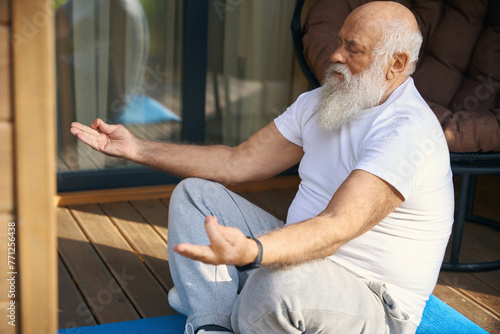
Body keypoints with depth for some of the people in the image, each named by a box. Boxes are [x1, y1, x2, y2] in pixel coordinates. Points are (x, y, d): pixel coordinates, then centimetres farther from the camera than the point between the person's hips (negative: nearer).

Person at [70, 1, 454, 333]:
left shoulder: (409, 131, -22)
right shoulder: (319, 102, 6)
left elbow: (337, 227, -34)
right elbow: (238, 162, 5)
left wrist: (250, 252, -52)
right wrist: (137, 148, 1)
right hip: (306, 259, 8)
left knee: (281, 281, -41)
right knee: (195, 193, 2)